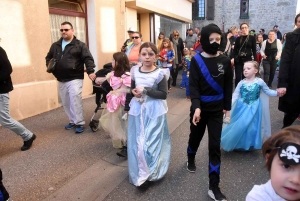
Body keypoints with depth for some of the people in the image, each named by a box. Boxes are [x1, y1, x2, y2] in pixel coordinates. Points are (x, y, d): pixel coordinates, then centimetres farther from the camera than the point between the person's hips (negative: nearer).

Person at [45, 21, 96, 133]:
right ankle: (72, 121, 28)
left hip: (75, 79, -6)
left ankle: (80, 123, 0)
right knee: (66, 103, 13)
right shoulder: (55, 45, 14)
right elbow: (48, 58, 24)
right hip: (61, 80, 6)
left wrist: (90, 71, -25)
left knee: (75, 101, -12)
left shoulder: (80, 45, -2)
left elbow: (88, 58, -11)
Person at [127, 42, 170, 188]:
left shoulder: (159, 73, -10)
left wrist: (146, 90, -19)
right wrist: (133, 92, -6)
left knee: (150, 142, 1)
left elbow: (163, 94, -13)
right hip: (137, 109, 5)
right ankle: (138, 172, 29)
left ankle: (147, 174, 16)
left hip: (154, 111, -4)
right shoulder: (135, 71, 3)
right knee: (137, 141, 11)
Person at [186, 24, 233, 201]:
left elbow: (228, 86, 7)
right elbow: (194, 86, -13)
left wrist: (227, 106, 8)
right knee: (195, 136, 17)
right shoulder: (196, 60, -6)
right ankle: (191, 159, 51)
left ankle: (214, 187, 9)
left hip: (216, 109, 1)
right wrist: (196, 107, -25)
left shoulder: (225, 61, 0)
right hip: (199, 108, -1)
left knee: (215, 146, 1)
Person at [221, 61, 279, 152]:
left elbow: (268, 91, 5)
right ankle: (237, 144, 26)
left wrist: (277, 93, -13)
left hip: (253, 109, 0)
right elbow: (235, 95, -7)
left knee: (252, 127, 5)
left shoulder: (260, 82, -6)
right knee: (239, 126, 6)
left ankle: (250, 144, 28)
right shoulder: (241, 83, -6)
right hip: (242, 108, 1)